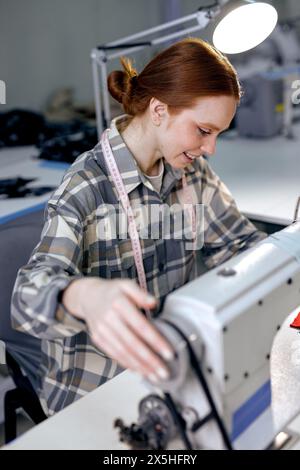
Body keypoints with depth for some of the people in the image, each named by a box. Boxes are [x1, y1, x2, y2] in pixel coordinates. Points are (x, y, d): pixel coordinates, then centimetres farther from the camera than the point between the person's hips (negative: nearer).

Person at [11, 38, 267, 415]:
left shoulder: (193, 169, 0)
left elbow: (239, 242, 6)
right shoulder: (87, 187, -21)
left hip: (168, 368, 5)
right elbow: (31, 291, -32)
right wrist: (86, 296, -55)